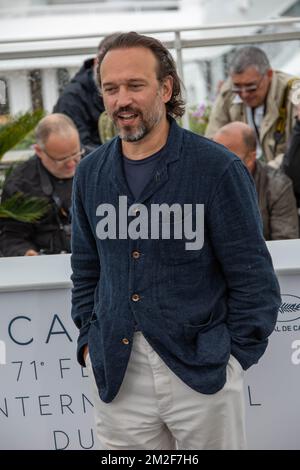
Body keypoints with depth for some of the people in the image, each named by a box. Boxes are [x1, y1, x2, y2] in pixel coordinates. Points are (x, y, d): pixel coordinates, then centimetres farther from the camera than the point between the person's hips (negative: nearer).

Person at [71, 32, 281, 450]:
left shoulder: (218, 169, -8)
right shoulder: (91, 174, 5)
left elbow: (253, 278, -5)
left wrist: (233, 356, -7)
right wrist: (89, 341, 7)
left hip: (202, 370, -3)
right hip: (115, 373, 4)